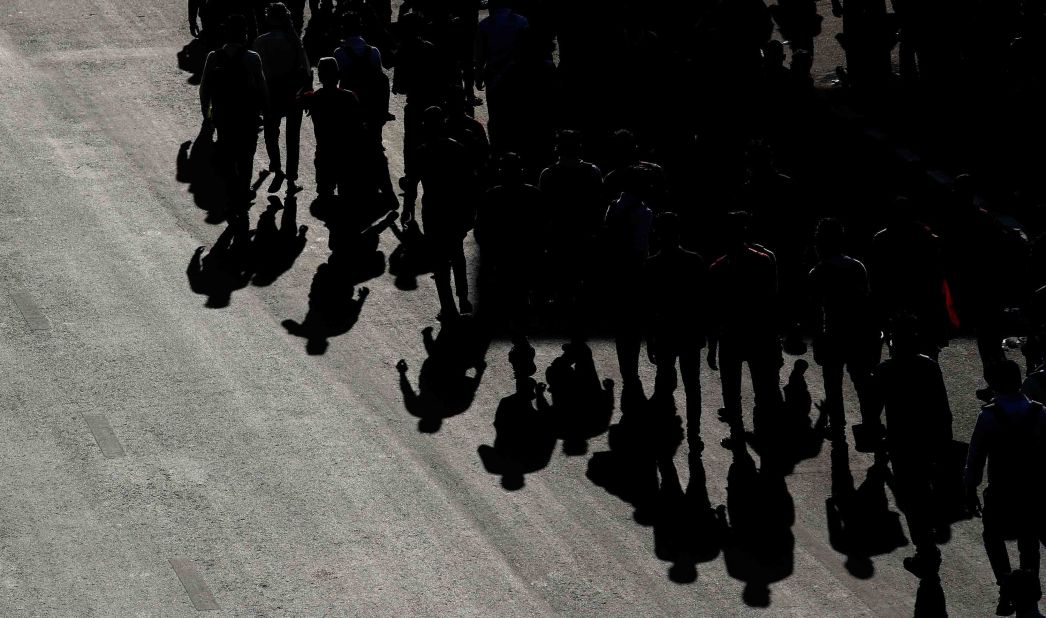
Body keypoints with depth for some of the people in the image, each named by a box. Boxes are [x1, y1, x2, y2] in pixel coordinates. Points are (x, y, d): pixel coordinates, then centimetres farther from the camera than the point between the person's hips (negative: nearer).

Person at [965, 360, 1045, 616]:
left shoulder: (988, 416, -16)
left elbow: (975, 457, -10)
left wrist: (971, 489, 2)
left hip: (1001, 491, -2)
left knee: (994, 536, 18)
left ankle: (1006, 586, 2)